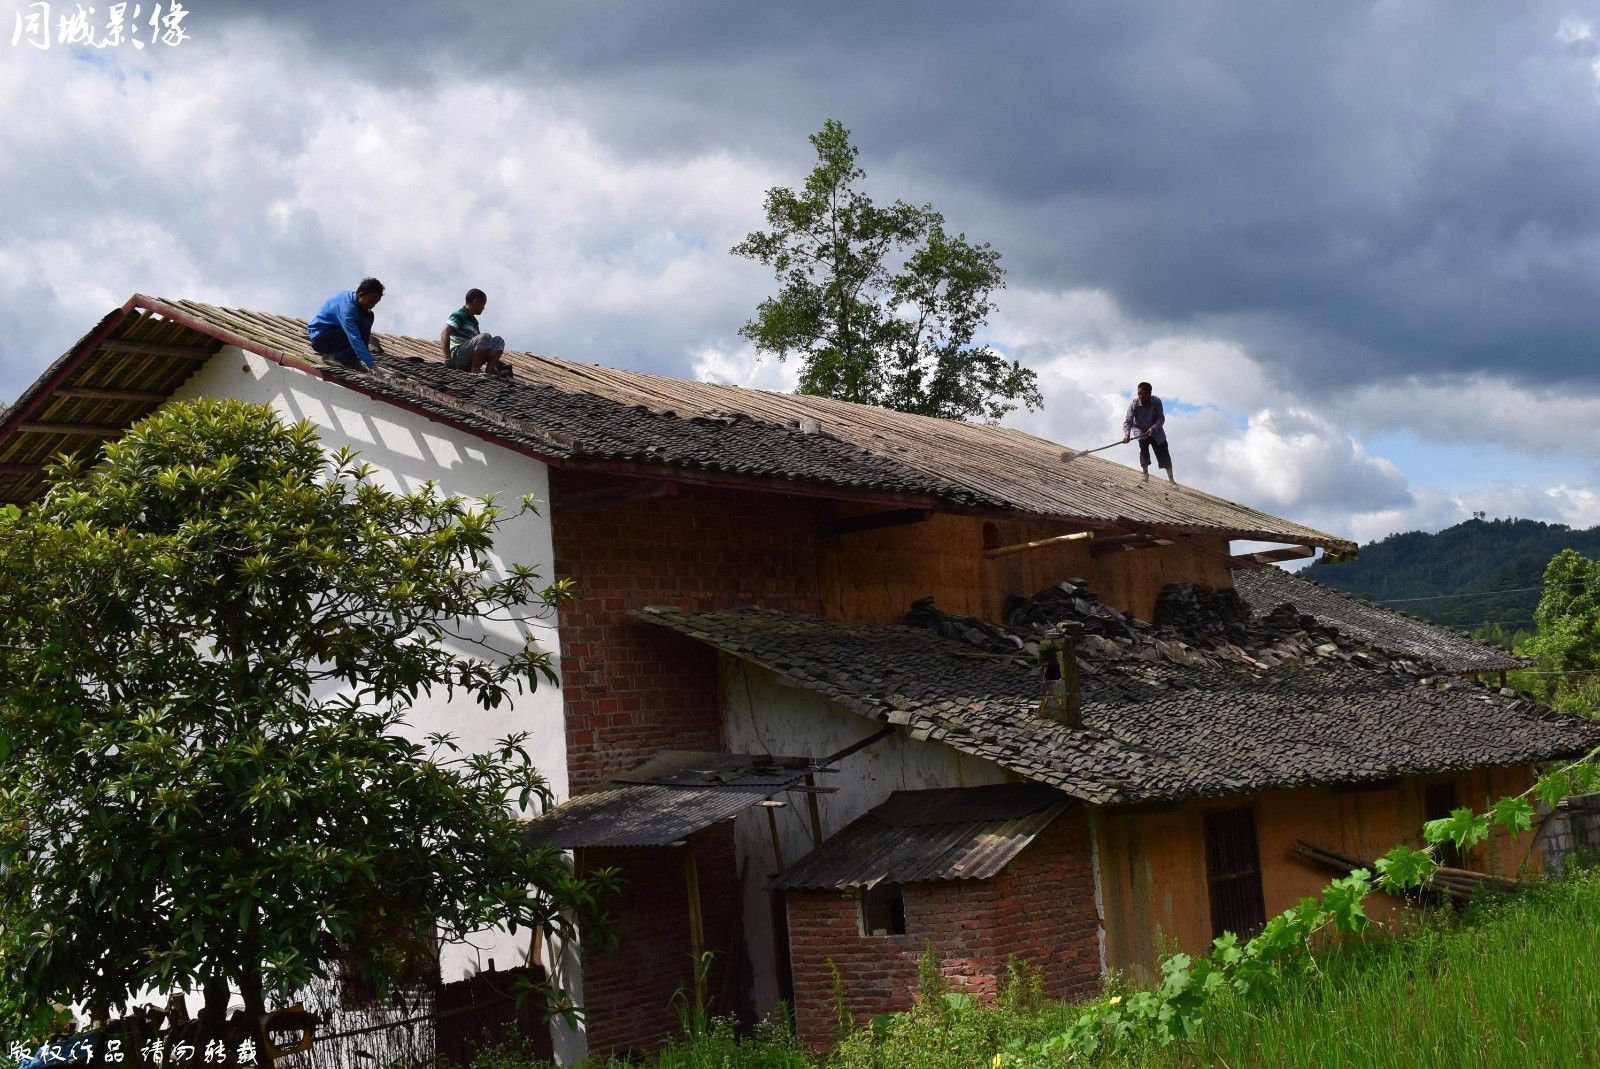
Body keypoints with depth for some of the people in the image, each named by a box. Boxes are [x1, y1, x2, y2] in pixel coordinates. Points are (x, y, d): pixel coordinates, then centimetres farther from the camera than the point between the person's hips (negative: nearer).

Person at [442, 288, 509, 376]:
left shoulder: (473, 321, 25)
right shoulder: (459, 315, -3)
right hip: (457, 355, -9)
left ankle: (490, 369, -23)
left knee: (498, 340, 0)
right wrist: (448, 359, -26)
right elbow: (444, 334, -17)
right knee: (485, 337, -26)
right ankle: (475, 370, -29)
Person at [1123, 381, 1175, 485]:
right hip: (1141, 431, -1)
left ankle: (1171, 479, 13)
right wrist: (1127, 434, -43)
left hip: (1156, 431, 1)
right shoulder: (1134, 404, -22)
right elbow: (1128, 421, -25)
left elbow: (1161, 418, -17)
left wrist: (1154, 427, -36)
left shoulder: (1156, 401, -19)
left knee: (1164, 455, 0)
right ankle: (1146, 474, -22)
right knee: (1143, 445, -29)